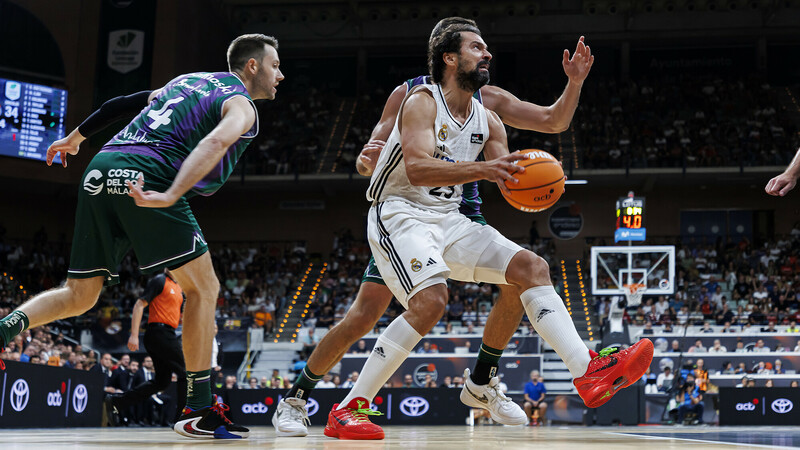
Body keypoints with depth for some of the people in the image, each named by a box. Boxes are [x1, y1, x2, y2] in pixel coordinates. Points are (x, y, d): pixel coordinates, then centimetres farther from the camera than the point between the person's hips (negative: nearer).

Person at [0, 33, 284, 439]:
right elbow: (214, 143, -16)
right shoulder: (240, 104, 6)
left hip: (100, 173, 8)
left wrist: (76, 137, 43)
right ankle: (199, 412, -3)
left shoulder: (189, 80, 30)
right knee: (203, 287, -1)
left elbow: (123, 103, 32)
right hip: (144, 176, -8)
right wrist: (170, 196, -28)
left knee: (79, 297, 14)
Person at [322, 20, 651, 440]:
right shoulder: (422, 100, -11)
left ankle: (588, 371, -10)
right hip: (399, 214, -8)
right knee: (431, 299, -30)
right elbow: (416, 168, -27)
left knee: (531, 268, -4)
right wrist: (483, 169, -40)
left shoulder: (488, 121, 11)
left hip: (449, 220, 8)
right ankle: (349, 408, -23)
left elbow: (511, 189, 9)